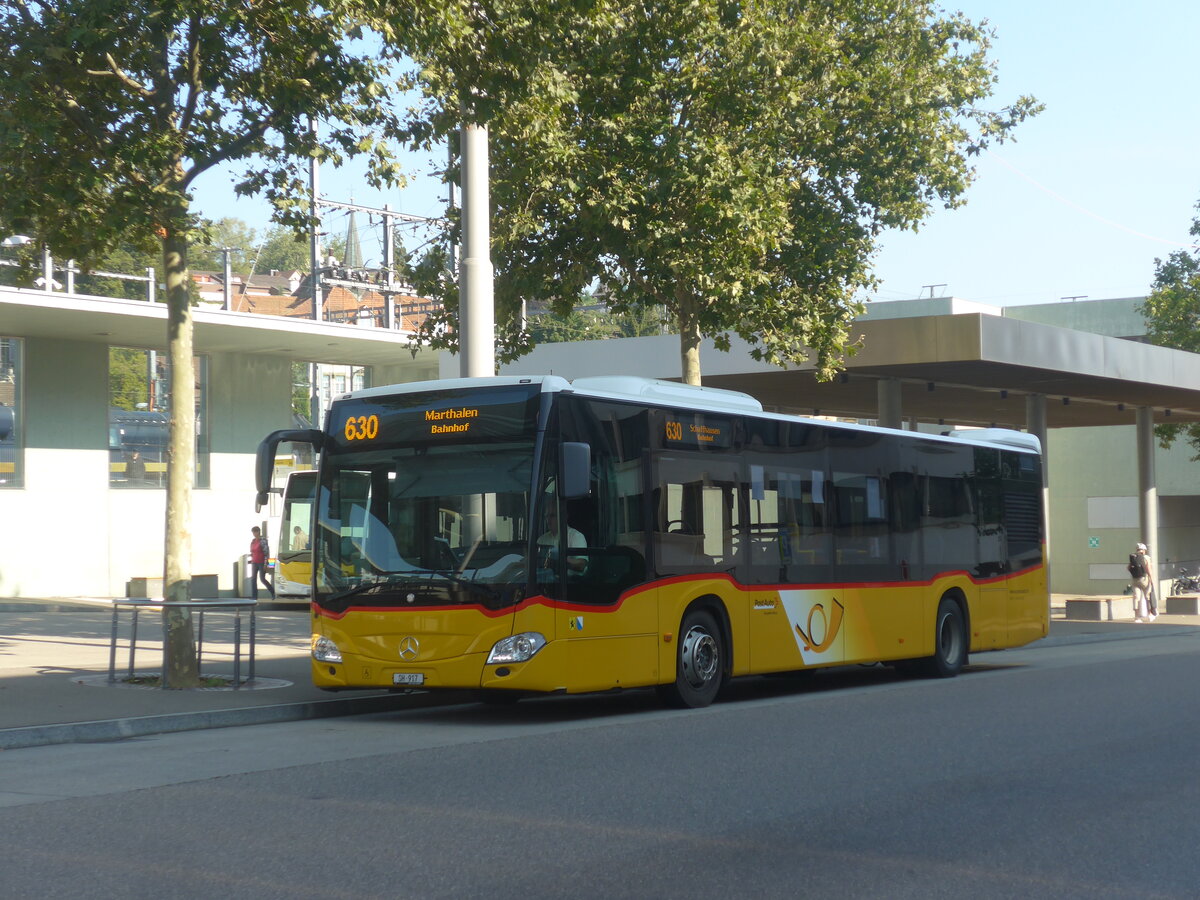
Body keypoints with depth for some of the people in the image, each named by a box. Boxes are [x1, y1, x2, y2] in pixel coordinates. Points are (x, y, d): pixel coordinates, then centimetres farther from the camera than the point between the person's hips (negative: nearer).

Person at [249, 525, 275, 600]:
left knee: (262, 579, -5)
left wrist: (265, 564, -18)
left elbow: (267, 553, -14)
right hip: (254, 563, 7)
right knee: (253, 579, -2)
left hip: (262, 563, -7)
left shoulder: (263, 541, -11)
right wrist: (251, 560, 15)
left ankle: (272, 591, 16)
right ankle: (254, 596, 0)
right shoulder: (253, 541, 10)